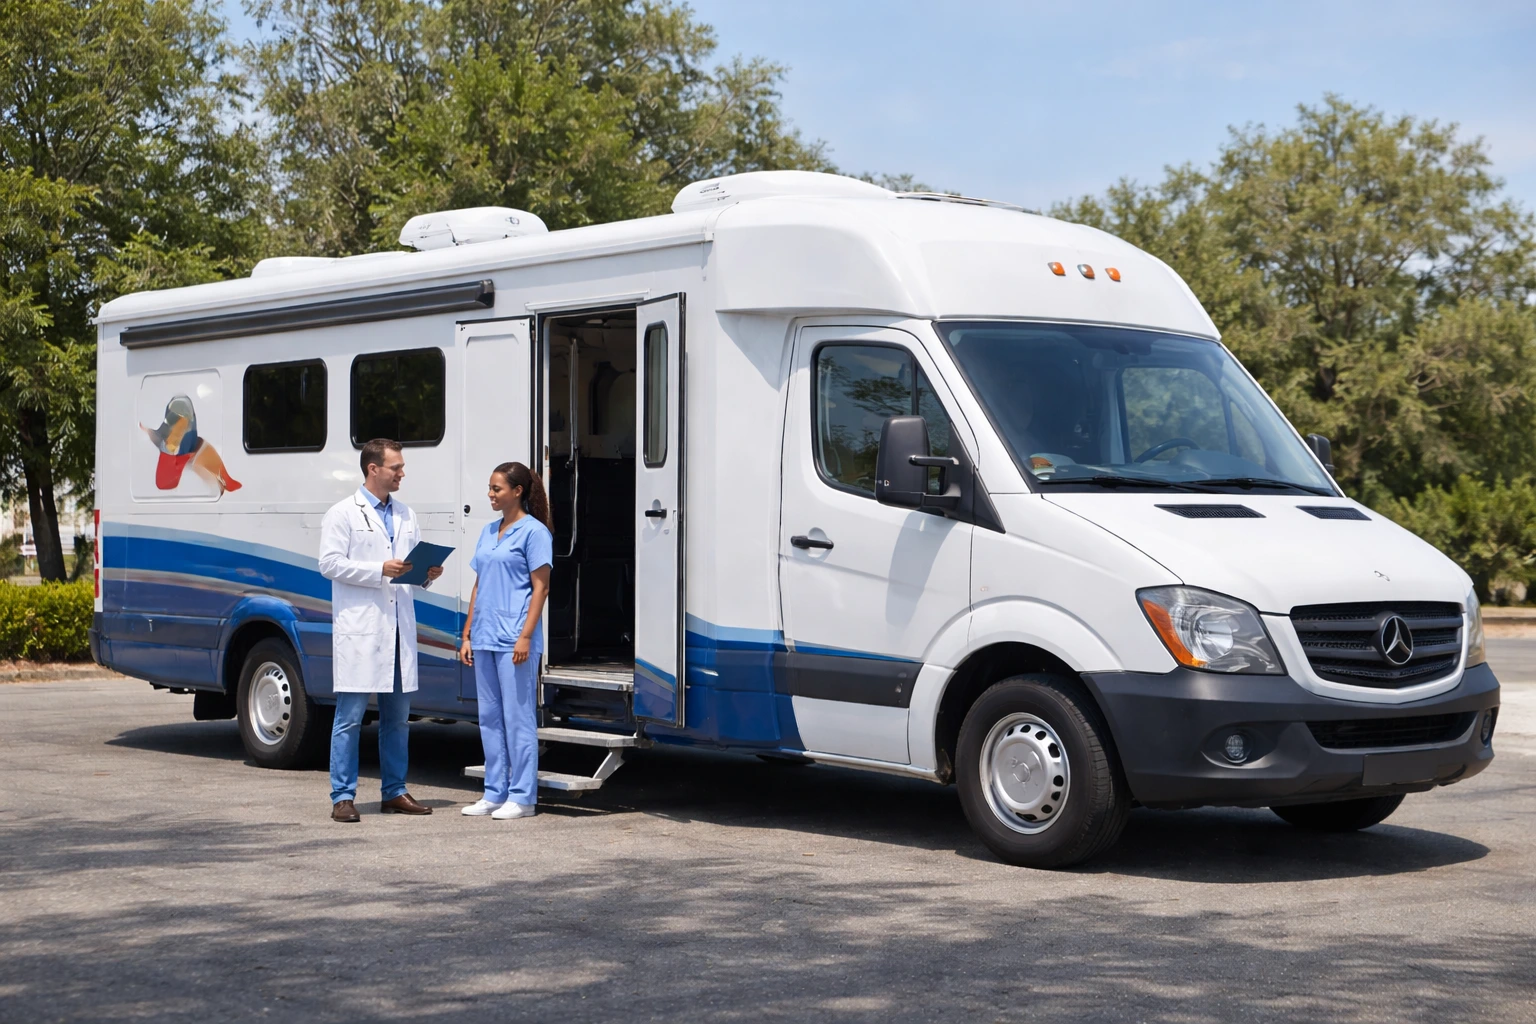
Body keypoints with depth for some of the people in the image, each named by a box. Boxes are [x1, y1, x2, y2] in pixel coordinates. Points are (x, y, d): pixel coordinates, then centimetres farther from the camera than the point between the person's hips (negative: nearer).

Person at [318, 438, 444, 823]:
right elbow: (330, 564, -11)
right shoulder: (343, 513, -2)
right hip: (358, 629, -6)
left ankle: (394, 792, 18)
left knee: (398, 716, 10)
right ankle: (343, 797, 0)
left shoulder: (406, 515, 17)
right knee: (350, 716, -4)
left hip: (399, 628, 6)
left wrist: (428, 574, -2)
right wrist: (381, 570, -17)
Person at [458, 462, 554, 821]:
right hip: (485, 638, 8)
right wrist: (467, 634, 13)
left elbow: (540, 587, -10)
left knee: (517, 717, -4)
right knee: (489, 717, 10)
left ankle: (522, 796, 1)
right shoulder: (488, 531, 16)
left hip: (513, 639, -8)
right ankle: (494, 793, 17)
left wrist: (526, 636, -17)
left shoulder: (533, 532, -6)